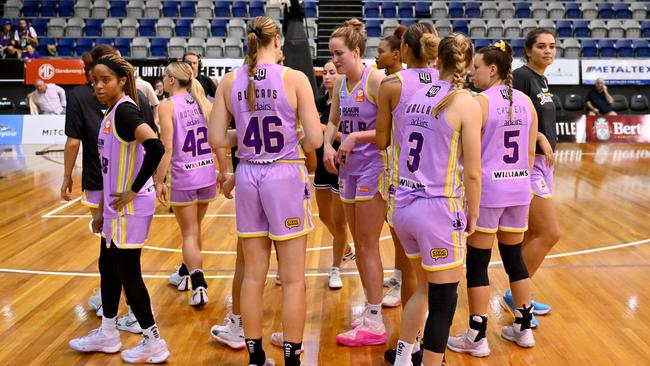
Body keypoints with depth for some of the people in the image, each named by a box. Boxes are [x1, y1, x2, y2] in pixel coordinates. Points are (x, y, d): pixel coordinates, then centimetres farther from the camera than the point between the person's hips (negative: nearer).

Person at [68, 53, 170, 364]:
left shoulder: (125, 110, -17)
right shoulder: (112, 113, 12)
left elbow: (156, 147, -31)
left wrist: (134, 191, -23)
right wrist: (102, 210, 21)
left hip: (130, 209, -9)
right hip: (116, 208, 9)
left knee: (127, 273, 0)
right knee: (108, 266, 18)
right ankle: (108, 334, 34)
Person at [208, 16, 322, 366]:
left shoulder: (230, 81, 1)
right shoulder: (293, 78, -9)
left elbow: (217, 139, 1)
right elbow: (315, 139, -11)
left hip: (248, 177, 4)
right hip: (284, 175, -4)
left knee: (253, 276, 14)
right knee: (293, 279, 6)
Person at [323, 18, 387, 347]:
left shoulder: (375, 80, -15)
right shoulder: (340, 83, 7)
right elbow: (333, 121, 18)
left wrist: (355, 137, -22)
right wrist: (328, 146, 0)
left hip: (372, 169, -8)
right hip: (348, 169, 8)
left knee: (368, 246, -2)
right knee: (359, 245, 14)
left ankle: (374, 324, 8)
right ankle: (371, 310, 27)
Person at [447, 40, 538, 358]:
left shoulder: (481, 101, -11)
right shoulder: (525, 101, 7)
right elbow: (530, 152, 11)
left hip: (488, 188, -6)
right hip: (518, 188, 6)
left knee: (477, 262, 3)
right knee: (514, 258, 17)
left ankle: (477, 337, 8)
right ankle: (524, 328, 27)